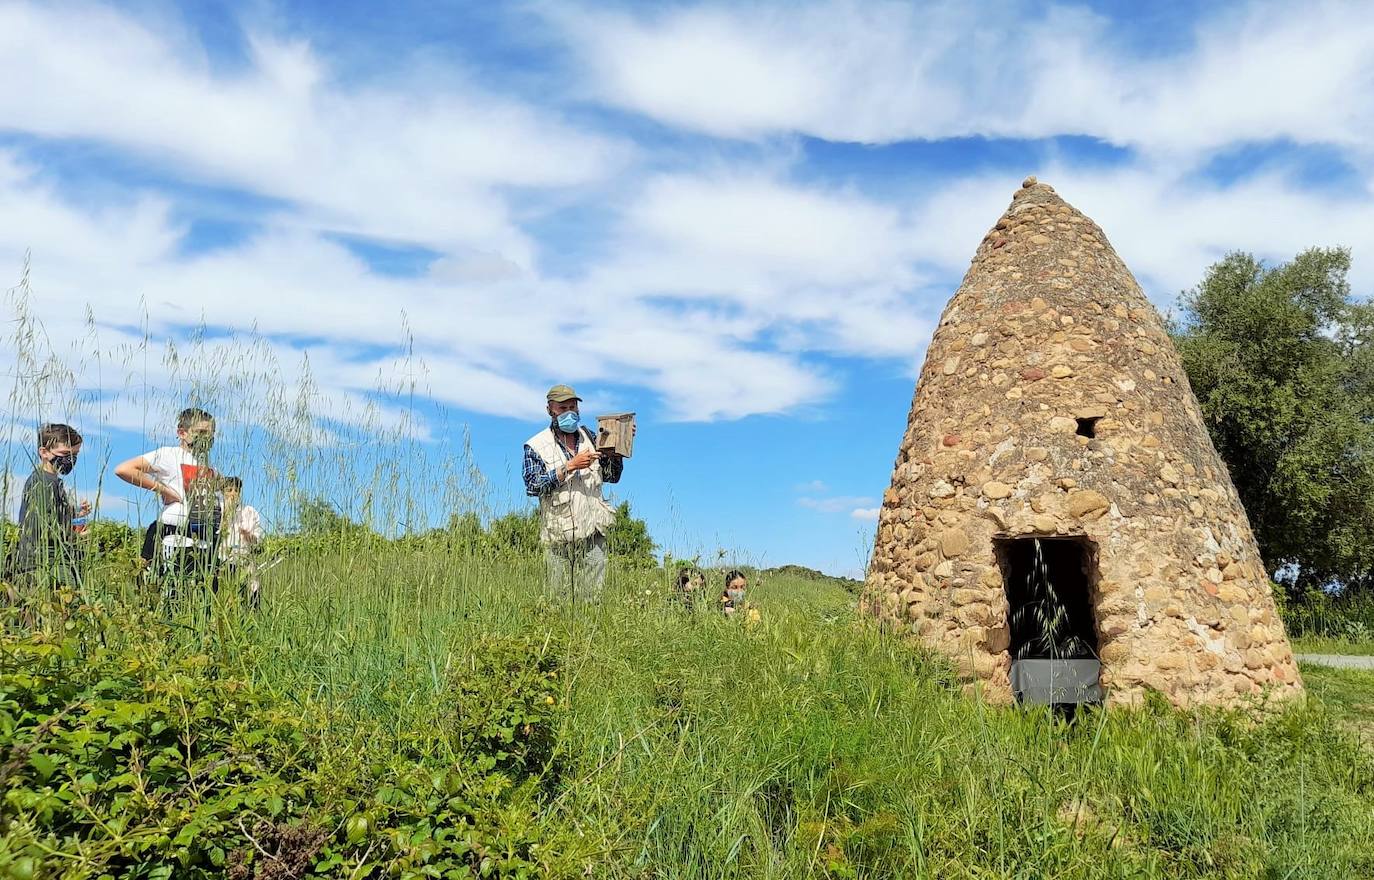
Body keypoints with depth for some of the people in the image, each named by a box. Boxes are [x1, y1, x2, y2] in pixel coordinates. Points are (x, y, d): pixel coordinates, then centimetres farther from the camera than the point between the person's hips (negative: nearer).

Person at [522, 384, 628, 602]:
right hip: (558, 534, -3)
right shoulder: (536, 446, -1)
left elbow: (612, 477, 17)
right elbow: (532, 486, -13)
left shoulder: (589, 438, 12)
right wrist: (570, 466, -18)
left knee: (594, 595, 2)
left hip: (592, 533, 3)